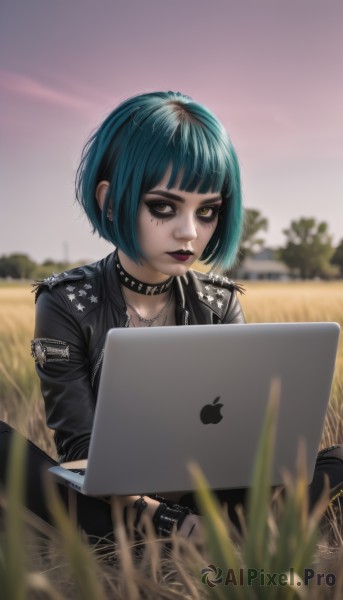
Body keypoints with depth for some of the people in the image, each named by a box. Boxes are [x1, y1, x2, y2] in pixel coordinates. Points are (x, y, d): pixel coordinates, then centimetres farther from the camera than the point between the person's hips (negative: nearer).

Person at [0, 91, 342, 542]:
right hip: (105, 497, -2)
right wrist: (163, 518, -29)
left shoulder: (220, 302, 4)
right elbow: (82, 450, -13)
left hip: (202, 495, 3)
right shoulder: (67, 304, -6)